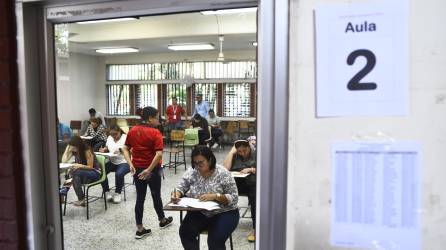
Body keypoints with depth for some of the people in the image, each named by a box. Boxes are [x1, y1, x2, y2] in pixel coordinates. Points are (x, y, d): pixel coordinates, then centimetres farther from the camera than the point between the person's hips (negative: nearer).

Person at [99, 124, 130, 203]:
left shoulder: (125, 137, -9)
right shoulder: (109, 138, 11)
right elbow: (107, 148, 22)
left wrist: (121, 150, -32)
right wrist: (103, 150, -1)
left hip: (124, 162, -5)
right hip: (112, 162, 6)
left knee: (119, 174, -34)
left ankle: (118, 193, -8)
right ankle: (107, 192, -2)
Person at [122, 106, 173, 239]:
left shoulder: (132, 131, 3)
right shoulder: (155, 132, -16)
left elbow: (125, 149, 4)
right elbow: (159, 154, -25)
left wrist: (130, 164, -4)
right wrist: (149, 169, -21)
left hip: (137, 169, 5)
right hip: (152, 169, -5)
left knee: (140, 198, 11)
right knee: (156, 196, 14)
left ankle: (139, 229, 15)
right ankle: (162, 220, 36)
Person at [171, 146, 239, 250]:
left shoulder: (223, 174, -15)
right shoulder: (191, 172, -3)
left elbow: (234, 198, -14)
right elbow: (181, 188, -1)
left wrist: (215, 196, -29)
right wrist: (176, 194, -24)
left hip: (223, 213, -4)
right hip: (199, 213, 4)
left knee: (215, 240, -25)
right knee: (185, 233, -18)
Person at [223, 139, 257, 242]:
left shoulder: (256, 154, 10)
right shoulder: (234, 155, 17)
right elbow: (225, 169, 2)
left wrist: (250, 169, -11)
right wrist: (232, 151, 2)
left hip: (252, 182, -2)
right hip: (236, 182, 2)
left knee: (254, 197, -35)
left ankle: (255, 228, -29)